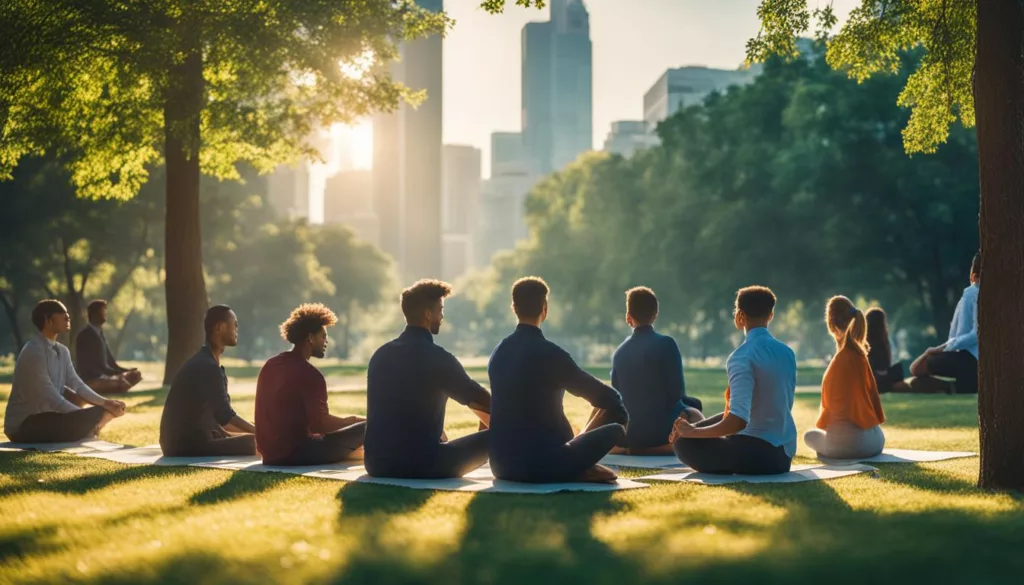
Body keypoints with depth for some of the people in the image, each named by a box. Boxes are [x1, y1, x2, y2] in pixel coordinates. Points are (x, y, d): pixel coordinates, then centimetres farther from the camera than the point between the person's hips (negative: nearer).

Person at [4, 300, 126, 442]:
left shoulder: (62, 351, 7)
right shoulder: (33, 353, -21)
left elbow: (77, 385, 5)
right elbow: (52, 399, -24)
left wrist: (105, 403, -11)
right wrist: (88, 418, -23)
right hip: (23, 426, -10)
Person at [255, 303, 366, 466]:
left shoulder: (270, 366, 10)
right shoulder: (309, 373, -16)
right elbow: (321, 424, -18)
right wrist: (351, 420, 0)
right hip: (295, 454, -9)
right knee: (365, 429, -9)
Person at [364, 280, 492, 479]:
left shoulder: (381, 355, 9)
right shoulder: (437, 358, -11)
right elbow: (481, 402, 1)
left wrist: (441, 437, 35)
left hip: (378, 464, 7)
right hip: (421, 464, -7)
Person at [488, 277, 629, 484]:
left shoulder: (499, 353, 9)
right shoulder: (550, 353, -13)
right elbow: (605, 396, -3)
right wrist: (615, 404, 21)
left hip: (502, 465, 7)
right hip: (544, 465, -7)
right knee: (615, 428, 6)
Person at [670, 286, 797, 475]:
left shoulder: (742, 357, -17)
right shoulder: (787, 353, 6)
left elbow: (738, 421, -27)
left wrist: (692, 432, -16)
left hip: (757, 454, -8)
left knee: (682, 441, -5)